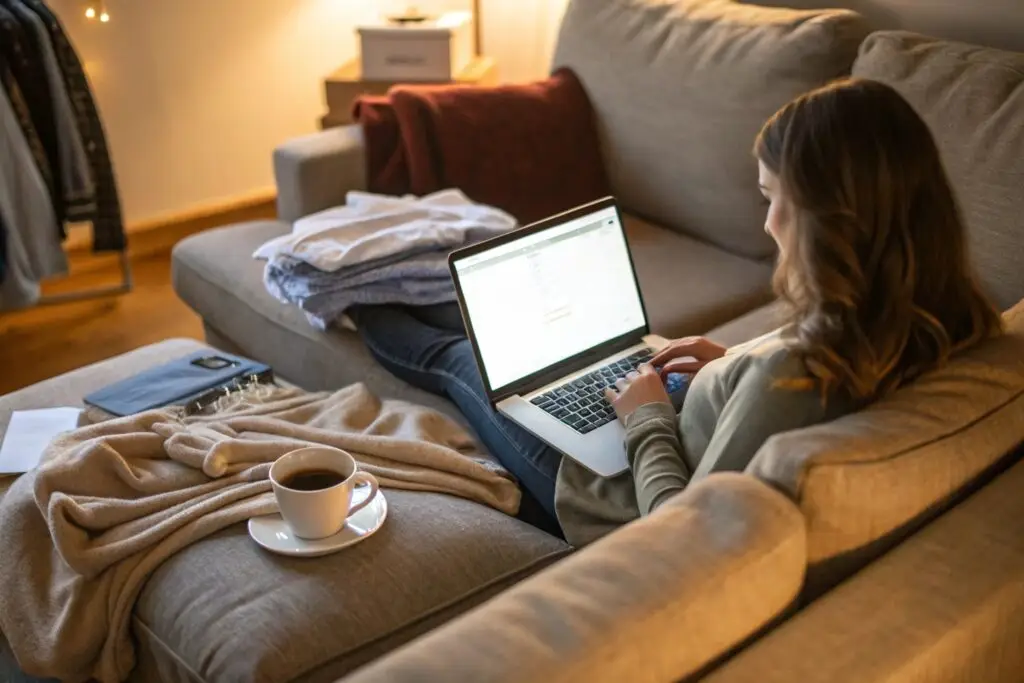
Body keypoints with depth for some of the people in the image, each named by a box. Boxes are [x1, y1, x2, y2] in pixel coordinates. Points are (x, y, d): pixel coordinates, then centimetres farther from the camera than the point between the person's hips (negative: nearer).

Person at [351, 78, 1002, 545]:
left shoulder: (796, 374, -43)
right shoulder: (937, 317, -17)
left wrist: (648, 421, -17)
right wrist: (736, 361, 1)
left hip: (626, 507, -7)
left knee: (461, 358, 17)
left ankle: (370, 308, 52)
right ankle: (400, 299, 56)